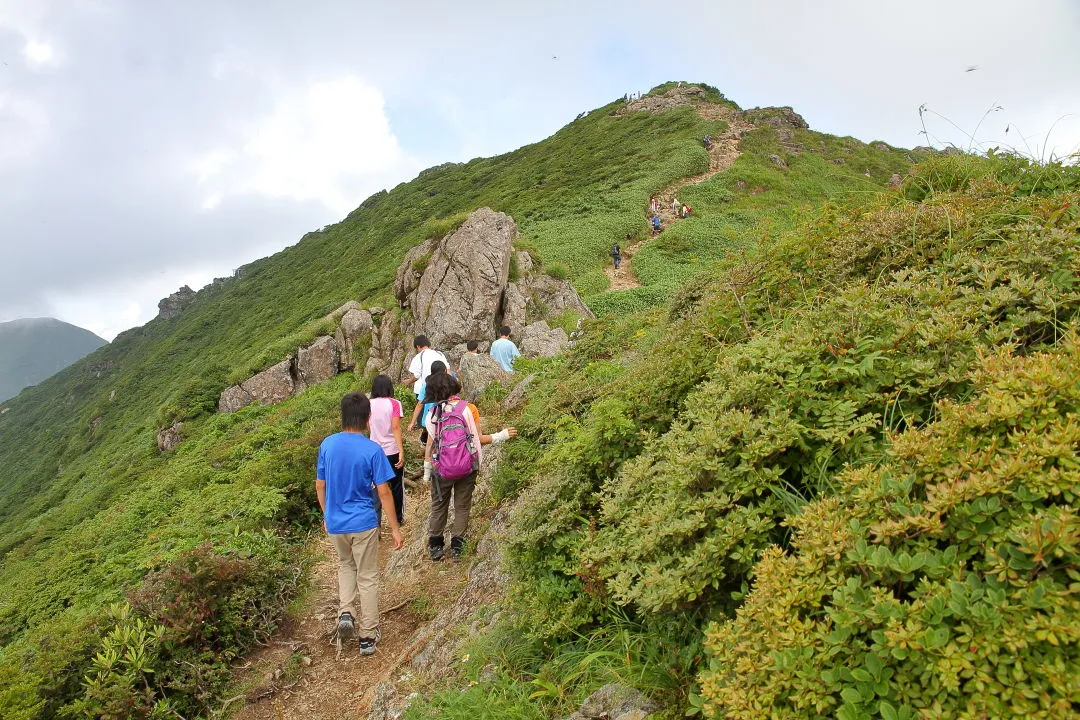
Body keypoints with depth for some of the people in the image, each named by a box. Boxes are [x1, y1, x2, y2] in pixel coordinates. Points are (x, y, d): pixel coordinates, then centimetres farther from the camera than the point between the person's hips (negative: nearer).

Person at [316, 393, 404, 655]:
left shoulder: (327, 444, -4)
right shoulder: (372, 450, -16)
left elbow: (320, 485, 4)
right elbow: (383, 491, -14)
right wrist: (395, 528, -6)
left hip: (335, 523, 4)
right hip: (363, 523, -4)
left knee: (345, 565, 29)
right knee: (368, 578, 10)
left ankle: (345, 612, 11)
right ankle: (368, 637, 17)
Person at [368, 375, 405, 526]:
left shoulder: (369, 404, -2)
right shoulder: (394, 403, -11)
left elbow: (368, 426, 8)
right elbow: (395, 427, -18)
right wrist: (401, 451, -20)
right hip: (392, 451, -2)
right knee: (396, 485, 13)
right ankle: (398, 518, 24)